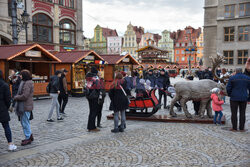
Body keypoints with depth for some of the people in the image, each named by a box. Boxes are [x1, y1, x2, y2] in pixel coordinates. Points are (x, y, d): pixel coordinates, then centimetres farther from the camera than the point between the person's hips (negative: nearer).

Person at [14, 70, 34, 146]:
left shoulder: (27, 84, -19)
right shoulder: (24, 82, 14)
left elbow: (24, 96, -23)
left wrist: (16, 97, -8)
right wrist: (17, 96, 2)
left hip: (25, 107, -10)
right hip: (22, 106, 10)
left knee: (25, 123, -1)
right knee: (23, 122, 18)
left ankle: (28, 138, 11)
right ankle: (30, 135, 29)